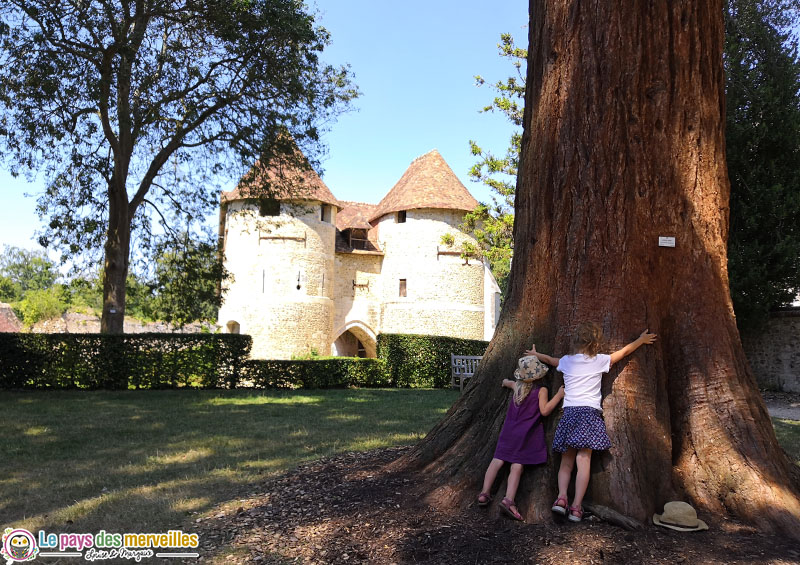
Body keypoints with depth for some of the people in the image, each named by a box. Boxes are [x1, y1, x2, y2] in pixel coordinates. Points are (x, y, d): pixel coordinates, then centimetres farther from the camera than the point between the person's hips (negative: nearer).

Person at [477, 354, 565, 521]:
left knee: (498, 460, 7)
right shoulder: (541, 390, -8)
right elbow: (544, 410, -12)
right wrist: (559, 395, -8)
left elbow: (506, 382, 29)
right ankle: (508, 500, -16)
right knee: (517, 466, -6)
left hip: (509, 430, 4)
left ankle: (484, 493, 9)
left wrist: (506, 382, 53)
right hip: (526, 434, -4)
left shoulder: (516, 386, 7)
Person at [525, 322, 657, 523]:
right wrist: (641, 340, 40)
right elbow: (624, 351, 23)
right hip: (590, 412, -2)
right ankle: (576, 506, -14)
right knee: (583, 461, -8)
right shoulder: (600, 360, 6)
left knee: (566, 462, 7)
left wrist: (536, 354, 55)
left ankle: (561, 497, -12)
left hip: (569, 413, 3)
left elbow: (549, 359, 34)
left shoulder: (566, 361, 12)